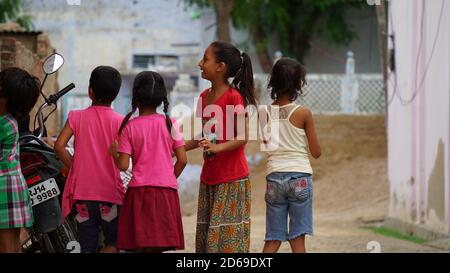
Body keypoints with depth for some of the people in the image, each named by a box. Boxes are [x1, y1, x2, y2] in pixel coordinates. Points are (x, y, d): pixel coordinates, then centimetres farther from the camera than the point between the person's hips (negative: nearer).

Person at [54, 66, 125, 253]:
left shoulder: (77, 117, -1)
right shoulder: (119, 121, -4)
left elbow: (59, 145, -11)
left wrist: (74, 166, 2)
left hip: (82, 190, 1)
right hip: (110, 189, -1)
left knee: (87, 244, 8)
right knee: (112, 241, 9)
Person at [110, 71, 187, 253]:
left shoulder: (129, 127, -2)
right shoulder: (169, 124, 2)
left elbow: (123, 165, -6)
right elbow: (182, 160, 0)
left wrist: (114, 153, 13)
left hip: (139, 191, -1)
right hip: (166, 190, 1)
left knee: (140, 246, -1)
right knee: (158, 247, 3)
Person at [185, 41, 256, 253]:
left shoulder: (234, 97, -13)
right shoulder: (204, 97, 10)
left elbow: (242, 138, -16)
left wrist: (217, 147, -30)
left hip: (232, 178, -8)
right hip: (209, 177, 8)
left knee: (228, 236, -7)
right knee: (206, 236, 8)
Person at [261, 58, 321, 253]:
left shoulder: (266, 113, 0)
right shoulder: (303, 113, -8)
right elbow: (316, 152, -2)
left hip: (274, 177, 3)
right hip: (299, 177, -3)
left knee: (272, 240, 7)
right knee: (298, 238, 1)